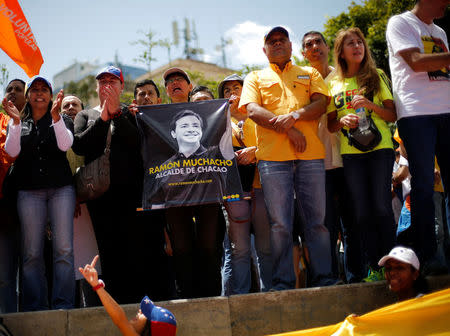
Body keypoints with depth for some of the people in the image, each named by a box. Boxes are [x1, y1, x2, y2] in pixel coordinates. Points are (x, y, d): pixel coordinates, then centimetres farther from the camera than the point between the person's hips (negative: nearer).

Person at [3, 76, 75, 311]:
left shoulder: (62, 120, 13)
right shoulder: (19, 123, 16)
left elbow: (65, 145, -7)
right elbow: (12, 151, 0)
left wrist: (55, 116, -17)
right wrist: (16, 121, -11)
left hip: (61, 188, -1)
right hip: (29, 190, 1)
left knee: (64, 250, -8)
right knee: (31, 253, -3)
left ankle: (63, 305, -5)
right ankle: (34, 307, 2)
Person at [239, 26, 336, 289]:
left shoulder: (310, 74, 22)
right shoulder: (256, 78, 20)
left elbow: (321, 103, 6)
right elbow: (253, 110, 3)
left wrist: (295, 115, -12)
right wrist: (287, 129, -9)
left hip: (310, 154, 1)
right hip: (272, 156, -1)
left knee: (317, 220, 0)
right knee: (280, 223, -3)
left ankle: (325, 279, 6)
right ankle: (283, 283, 2)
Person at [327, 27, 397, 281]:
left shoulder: (377, 77, 10)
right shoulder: (334, 85, 13)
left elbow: (393, 115, 6)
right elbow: (331, 125, 13)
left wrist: (370, 105, -11)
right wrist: (343, 121, -9)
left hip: (380, 148, -1)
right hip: (350, 153, 2)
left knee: (381, 206, -7)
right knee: (361, 212, -1)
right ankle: (373, 267, 4)